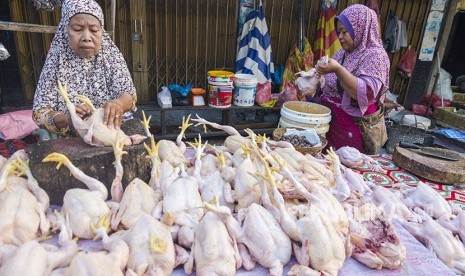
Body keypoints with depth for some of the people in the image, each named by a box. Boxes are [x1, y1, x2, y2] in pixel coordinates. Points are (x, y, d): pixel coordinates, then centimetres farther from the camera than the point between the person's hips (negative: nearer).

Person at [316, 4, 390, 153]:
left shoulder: (375, 55, -11)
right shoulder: (342, 53, 10)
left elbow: (367, 94, -24)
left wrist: (338, 69, -29)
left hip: (352, 128, -6)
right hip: (327, 119, 7)